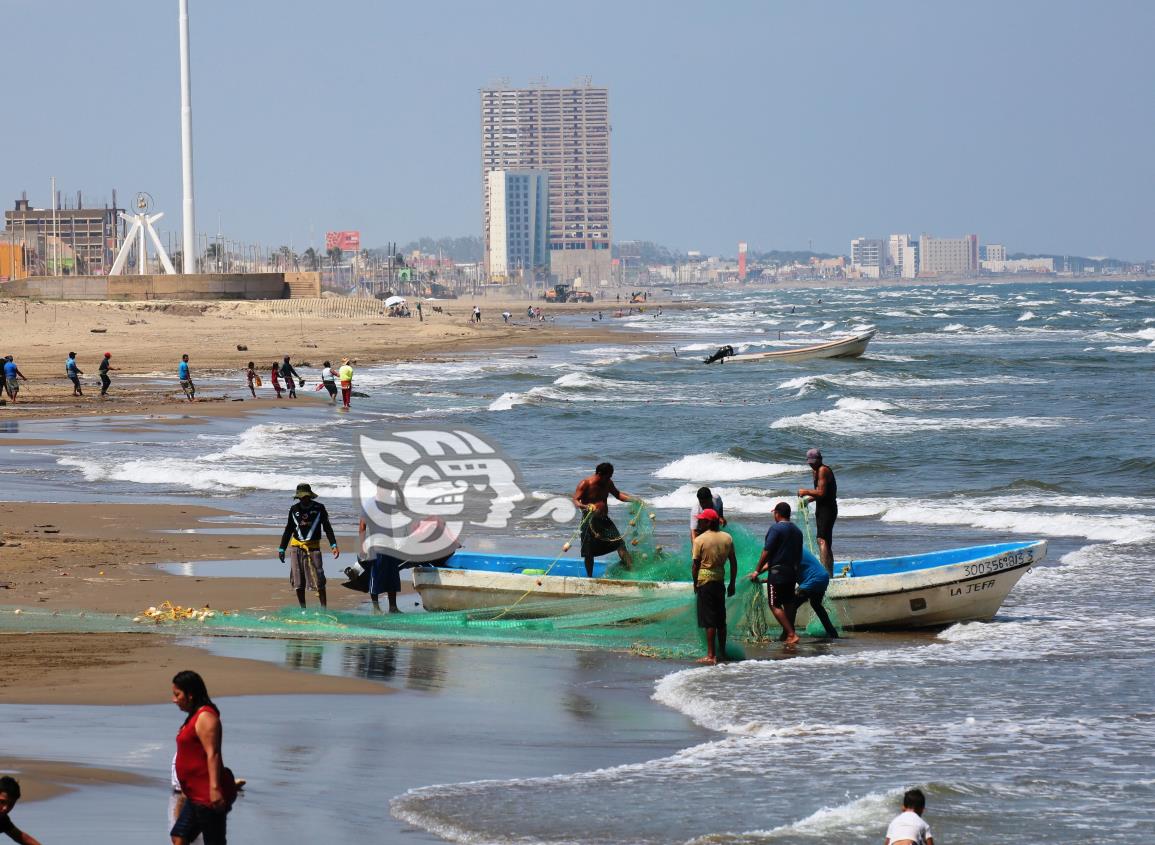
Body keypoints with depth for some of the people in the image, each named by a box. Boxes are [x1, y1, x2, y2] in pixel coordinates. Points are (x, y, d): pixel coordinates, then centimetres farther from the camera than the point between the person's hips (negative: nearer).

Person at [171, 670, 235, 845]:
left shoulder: (205, 717, -15)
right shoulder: (195, 717, 17)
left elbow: (213, 754, -24)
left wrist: (215, 788, -31)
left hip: (208, 796, -11)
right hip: (197, 795, 11)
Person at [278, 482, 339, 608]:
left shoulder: (319, 508, 0)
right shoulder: (294, 509, 8)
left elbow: (327, 528, 2)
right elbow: (288, 530, 15)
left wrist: (334, 546, -8)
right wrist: (282, 549, 13)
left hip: (313, 548, -3)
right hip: (296, 547, 3)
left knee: (318, 580, -9)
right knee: (298, 581, 3)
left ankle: (324, 608, -6)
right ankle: (302, 608, 12)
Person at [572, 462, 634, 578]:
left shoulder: (607, 483, 7)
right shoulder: (585, 484, -12)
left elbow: (617, 494, 23)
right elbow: (575, 500, -20)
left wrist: (632, 499, 10)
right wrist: (585, 506, -40)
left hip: (604, 519, 5)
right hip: (590, 520, -5)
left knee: (620, 542, -8)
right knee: (589, 552, 0)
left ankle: (629, 567, -5)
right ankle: (589, 576, 13)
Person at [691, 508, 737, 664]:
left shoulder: (700, 540, -10)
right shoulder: (727, 538, 4)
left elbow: (695, 565, -9)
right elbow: (733, 563, 7)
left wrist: (695, 584, 2)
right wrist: (732, 584, 15)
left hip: (705, 581, -5)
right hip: (720, 580, 5)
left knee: (709, 621, -4)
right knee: (721, 619, 15)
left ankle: (711, 655, -5)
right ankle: (722, 652, 22)